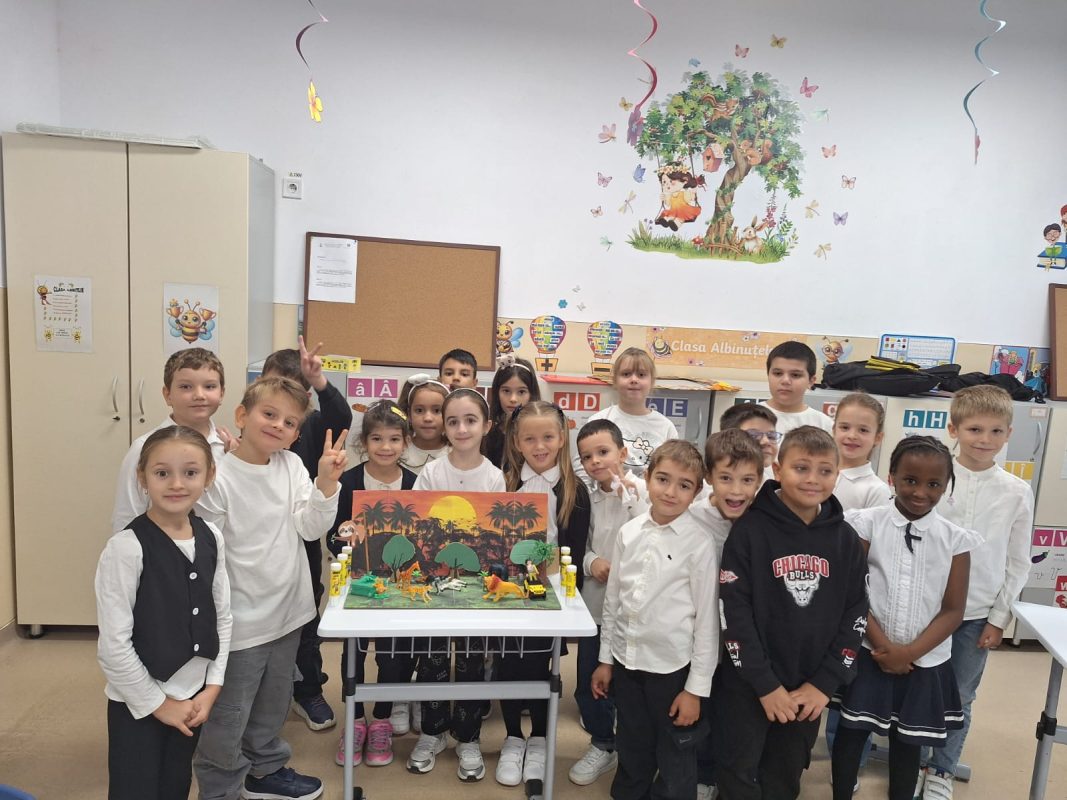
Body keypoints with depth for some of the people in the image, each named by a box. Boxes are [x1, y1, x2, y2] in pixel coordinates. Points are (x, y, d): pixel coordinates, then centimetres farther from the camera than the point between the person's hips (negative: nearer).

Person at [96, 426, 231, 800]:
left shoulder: (211, 538, -4)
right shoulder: (126, 548, -20)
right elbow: (113, 644, -18)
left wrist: (212, 687, -1)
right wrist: (157, 703, -11)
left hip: (192, 697, 5)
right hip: (138, 703, -5)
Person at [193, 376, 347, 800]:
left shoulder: (292, 465, -2)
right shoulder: (218, 478, -18)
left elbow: (312, 528, -7)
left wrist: (326, 481, -22)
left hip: (286, 611, 6)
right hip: (239, 621, -6)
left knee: (273, 706, 25)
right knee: (227, 718, 10)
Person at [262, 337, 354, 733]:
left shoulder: (312, 425, -7)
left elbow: (341, 420, -27)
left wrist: (320, 382, -41)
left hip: (303, 538, 0)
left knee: (305, 619, 14)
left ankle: (309, 693, 32)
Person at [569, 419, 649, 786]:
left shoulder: (643, 490, -11)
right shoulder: (590, 498, 5)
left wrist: (628, 498, -25)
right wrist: (591, 562, -8)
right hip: (595, 604, 6)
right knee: (589, 684, 16)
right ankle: (602, 745, 38)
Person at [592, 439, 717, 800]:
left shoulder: (699, 544, -13)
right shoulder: (629, 532, -1)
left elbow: (707, 619, -10)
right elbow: (613, 600, 7)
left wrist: (697, 687, -9)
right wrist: (605, 658, 10)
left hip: (672, 667, -4)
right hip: (627, 661, 4)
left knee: (675, 763, 13)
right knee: (631, 755, 22)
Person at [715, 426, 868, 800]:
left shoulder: (846, 539, 0)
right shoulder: (749, 529, -13)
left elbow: (855, 615, 2)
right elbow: (733, 612, -16)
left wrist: (825, 683, -5)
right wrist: (766, 684, -15)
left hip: (809, 688, 4)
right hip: (747, 684, -3)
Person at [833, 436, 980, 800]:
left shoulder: (956, 539, -4)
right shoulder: (868, 524, -8)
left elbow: (952, 610, -3)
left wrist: (910, 652, -12)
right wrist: (882, 644, -13)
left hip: (923, 661, 1)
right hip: (868, 653, -1)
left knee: (908, 742, 14)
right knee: (851, 731, 8)